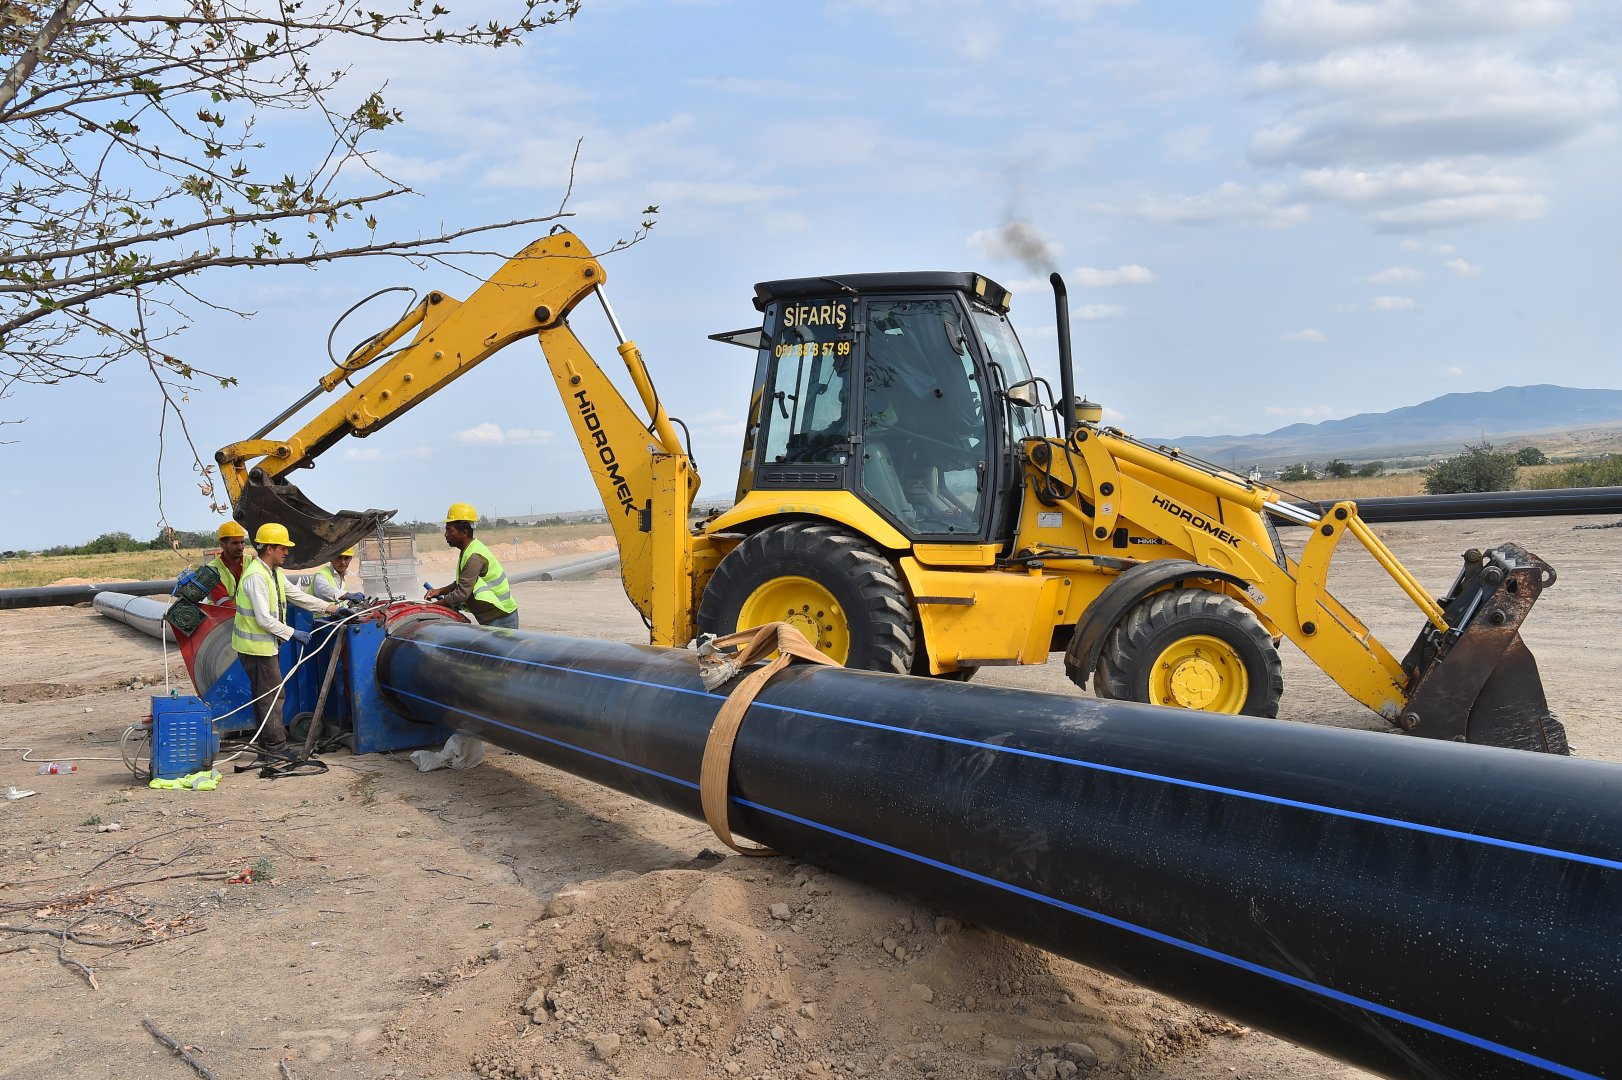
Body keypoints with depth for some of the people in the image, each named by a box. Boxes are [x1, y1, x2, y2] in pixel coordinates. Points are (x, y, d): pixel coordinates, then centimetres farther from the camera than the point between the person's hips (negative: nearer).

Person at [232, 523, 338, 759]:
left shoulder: (275, 573, 10)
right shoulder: (256, 576, -22)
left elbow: (298, 595, 15)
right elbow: (264, 619, -24)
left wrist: (331, 608, 12)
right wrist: (293, 634, -18)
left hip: (267, 644, 10)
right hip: (257, 647, -10)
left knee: (263, 694, 16)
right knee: (272, 695, -5)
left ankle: (264, 742, 26)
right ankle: (275, 746, 1)